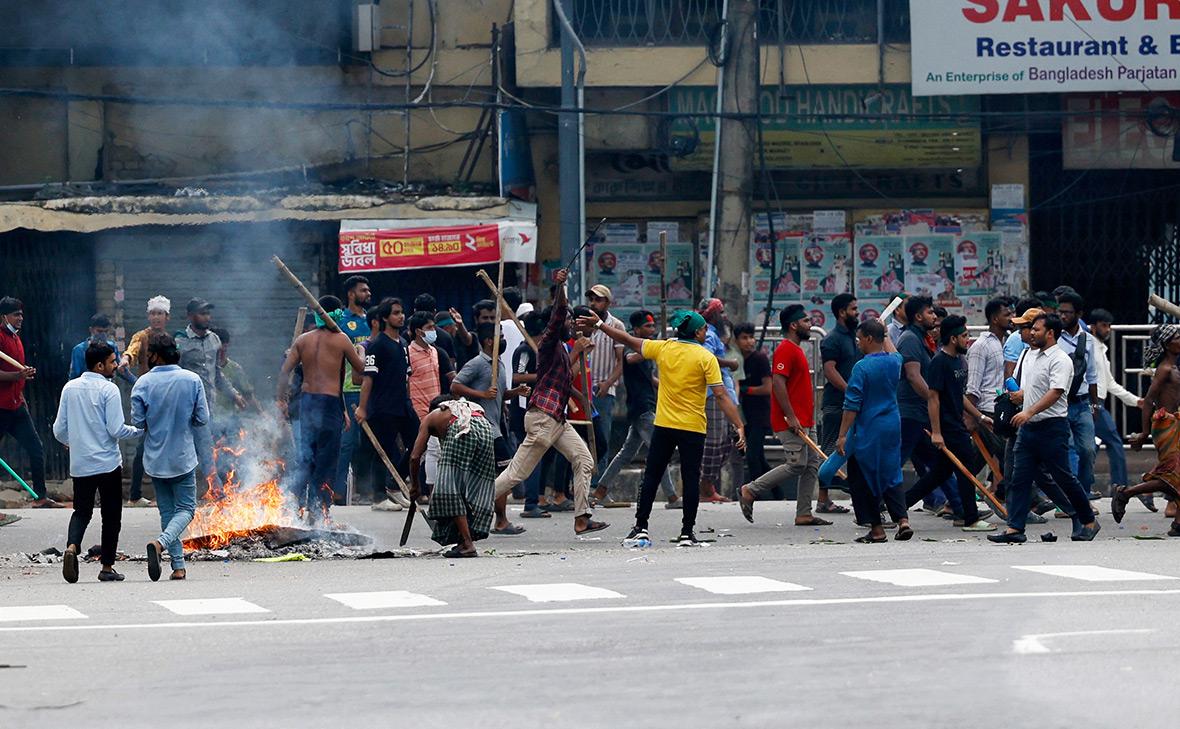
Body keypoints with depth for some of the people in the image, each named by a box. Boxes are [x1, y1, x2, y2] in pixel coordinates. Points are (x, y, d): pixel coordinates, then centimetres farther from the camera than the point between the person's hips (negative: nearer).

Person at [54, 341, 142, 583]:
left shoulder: (70, 388, 3)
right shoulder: (108, 389, -11)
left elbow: (59, 429, 7)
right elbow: (116, 430, -15)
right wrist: (140, 430, 2)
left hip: (79, 464, 4)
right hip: (108, 463, -4)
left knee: (82, 511, 15)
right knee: (111, 515, 9)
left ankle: (72, 547, -13)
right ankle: (107, 567, 11)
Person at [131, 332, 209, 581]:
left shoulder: (143, 383, -9)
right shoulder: (192, 380, -7)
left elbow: (137, 422, -7)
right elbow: (202, 419, -5)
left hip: (155, 458, 1)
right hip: (183, 457, -1)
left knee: (167, 511, 13)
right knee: (186, 509, 8)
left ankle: (178, 566, 10)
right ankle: (161, 542, -20)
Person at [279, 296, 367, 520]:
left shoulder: (303, 340, 6)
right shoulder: (340, 340, -6)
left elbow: (285, 370, 1)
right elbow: (360, 368, 5)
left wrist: (281, 399, 8)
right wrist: (359, 352, 24)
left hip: (307, 399, 5)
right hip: (330, 401, -5)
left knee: (306, 454, 15)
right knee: (326, 458, 2)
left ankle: (296, 503, 6)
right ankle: (317, 510, 3)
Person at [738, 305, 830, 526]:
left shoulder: (796, 350, 19)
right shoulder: (785, 350, -13)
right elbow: (777, 383, -22)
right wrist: (791, 416, -24)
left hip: (801, 422, 10)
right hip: (790, 422, -10)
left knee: (812, 464, 7)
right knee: (797, 464, -12)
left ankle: (804, 514, 7)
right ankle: (750, 491, -3)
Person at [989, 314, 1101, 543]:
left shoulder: (1060, 360, -12)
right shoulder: (1029, 355, 16)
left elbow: (1055, 392, -23)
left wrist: (1029, 412, -31)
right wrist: (1019, 395, 5)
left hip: (1052, 427, -8)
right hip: (1028, 427, 8)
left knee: (1064, 478, 0)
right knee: (1019, 479, 1)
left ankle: (1089, 522, 15)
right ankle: (1014, 529, -1)